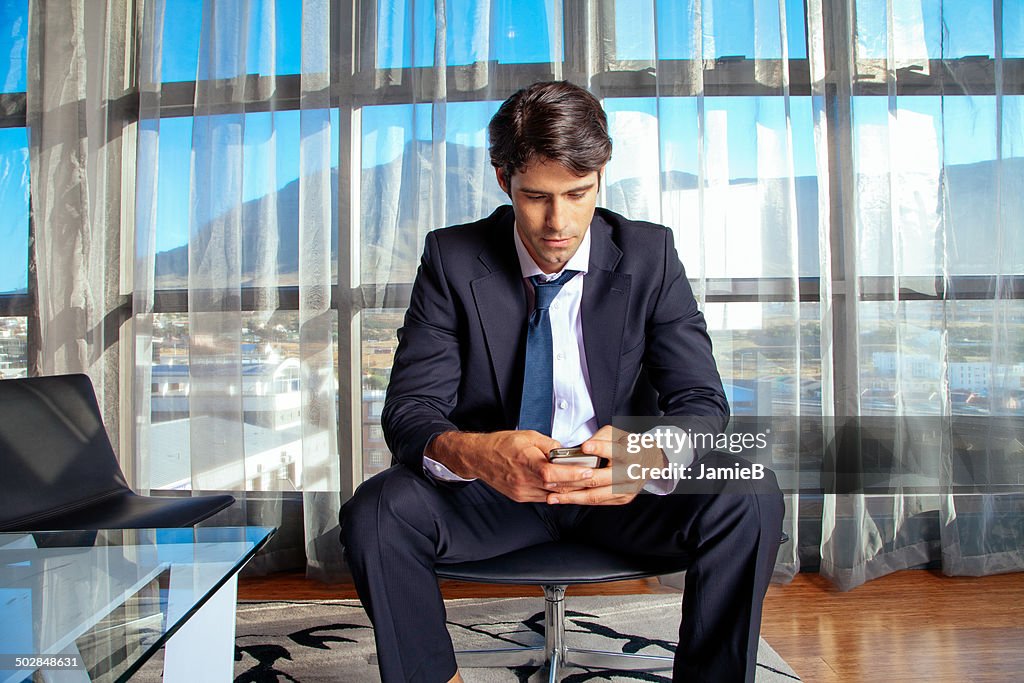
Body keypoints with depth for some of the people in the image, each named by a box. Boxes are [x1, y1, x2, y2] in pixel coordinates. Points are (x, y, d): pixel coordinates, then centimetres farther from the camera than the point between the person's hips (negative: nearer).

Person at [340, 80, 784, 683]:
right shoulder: (452, 259, -7)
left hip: (620, 493, 1)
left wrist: (650, 456, -34)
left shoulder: (649, 255, -6)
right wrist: (469, 451, -36)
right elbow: (409, 408, -11)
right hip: (495, 486, 0)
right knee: (375, 511, -26)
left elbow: (701, 401, -9)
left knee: (751, 499, -26)